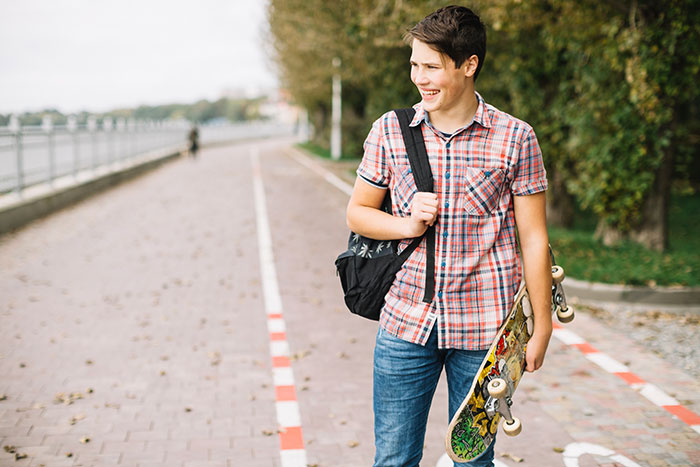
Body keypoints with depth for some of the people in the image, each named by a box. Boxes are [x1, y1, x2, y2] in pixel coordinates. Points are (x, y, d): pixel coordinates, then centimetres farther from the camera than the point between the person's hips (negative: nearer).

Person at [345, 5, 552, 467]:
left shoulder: (515, 138, -3)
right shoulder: (389, 131, 2)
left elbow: (533, 238, 0)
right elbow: (358, 212, 11)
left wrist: (542, 326, 0)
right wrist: (406, 225, -9)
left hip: (484, 327, -1)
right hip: (405, 323, 2)